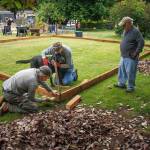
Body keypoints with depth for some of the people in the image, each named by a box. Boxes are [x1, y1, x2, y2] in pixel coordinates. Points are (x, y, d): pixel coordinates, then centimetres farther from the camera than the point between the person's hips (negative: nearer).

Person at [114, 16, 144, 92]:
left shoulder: (135, 31, -18)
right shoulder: (125, 31, 9)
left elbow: (141, 42, -21)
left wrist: (136, 53, -19)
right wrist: (123, 52, 15)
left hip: (131, 57, -9)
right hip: (124, 56, 9)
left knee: (130, 72, -1)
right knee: (122, 70, 18)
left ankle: (131, 87, 13)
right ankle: (121, 83, 33)